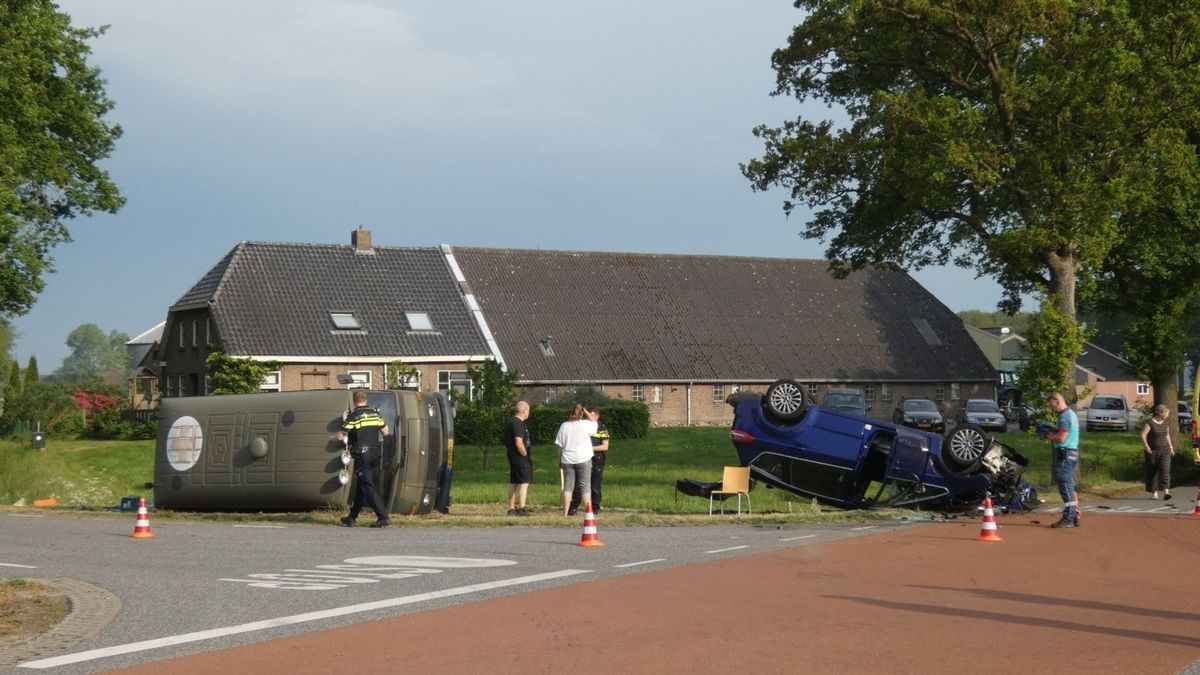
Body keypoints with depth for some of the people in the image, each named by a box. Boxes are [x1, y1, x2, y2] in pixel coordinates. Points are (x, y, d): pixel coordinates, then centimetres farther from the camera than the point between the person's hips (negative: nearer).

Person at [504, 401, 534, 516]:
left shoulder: (511, 421, 14)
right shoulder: (518, 423, -18)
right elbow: (519, 443, -26)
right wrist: (525, 454, -13)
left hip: (512, 456, 10)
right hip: (520, 456, -10)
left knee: (513, 483, 14)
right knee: (524, 482, -10)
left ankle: (511, 508, 19)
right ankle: (522, 508, -16)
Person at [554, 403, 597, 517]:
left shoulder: (564, 426, 0)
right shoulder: (585, 424, -9)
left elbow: (560, 446, 3)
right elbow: (594, 423, 13)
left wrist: (559, 460, 12)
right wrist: (586, 411, 11)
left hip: (567, 460, 2)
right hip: (583, 460, -2)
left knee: (567, 487, 8)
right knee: (585, 486, 3)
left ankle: (565, 513, 8)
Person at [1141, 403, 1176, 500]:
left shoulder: (1165, 423, 8)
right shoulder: (1150, 423, -10)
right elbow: (1143, 435, -14)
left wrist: (1171, 447, 18)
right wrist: (1146, 446, -26)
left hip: (1164, 450, 4)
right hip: (1152, 452, -4)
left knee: (1165, 470, -12)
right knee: (1152, 472, 4)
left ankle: (1166, 492, -22)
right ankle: (1155, 493, 17)